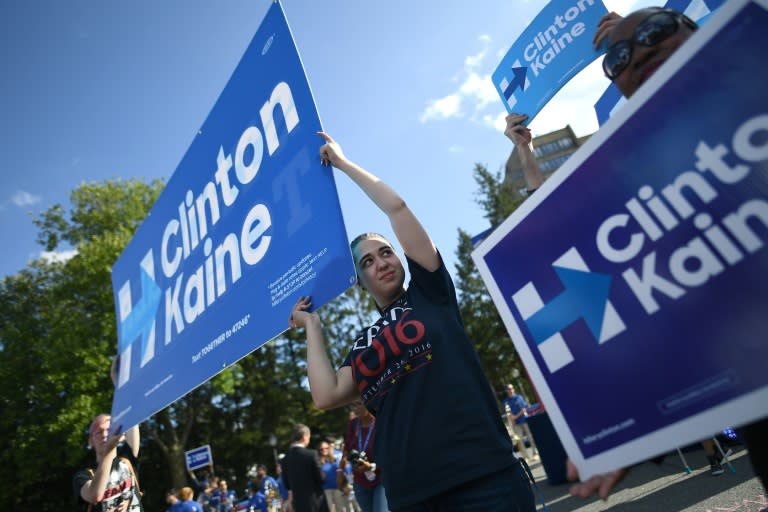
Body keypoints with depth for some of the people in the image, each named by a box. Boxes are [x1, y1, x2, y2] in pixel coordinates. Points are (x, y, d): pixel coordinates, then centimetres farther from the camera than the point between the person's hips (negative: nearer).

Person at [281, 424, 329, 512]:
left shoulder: (285, 458, -2)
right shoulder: (312, 454, -17)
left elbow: (287, 483, 6)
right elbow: (320, 478, -12)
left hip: (298, 501, 4)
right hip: (315, 499, -4)